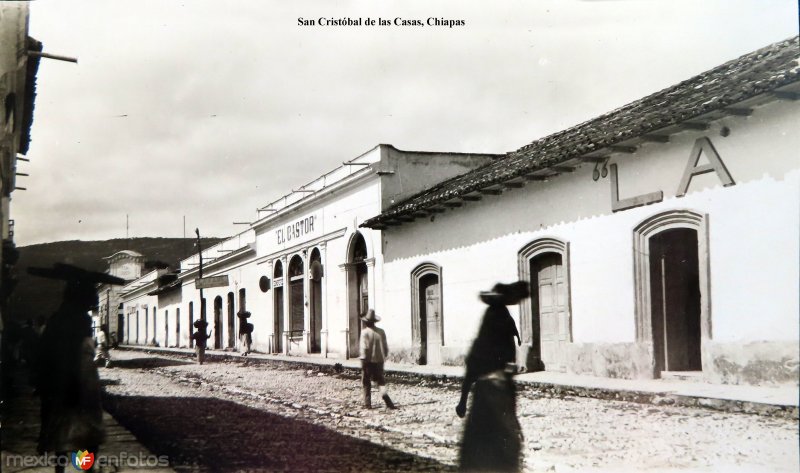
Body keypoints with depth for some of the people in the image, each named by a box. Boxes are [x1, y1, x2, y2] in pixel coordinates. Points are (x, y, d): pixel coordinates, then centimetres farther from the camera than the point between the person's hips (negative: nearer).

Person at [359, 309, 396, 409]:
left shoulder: (365, 332, -9)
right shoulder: (381, 332, 4)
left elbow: (364, 347, -16)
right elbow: (386, 348, 8)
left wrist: (364, 360, -11)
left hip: (368, 361, -3)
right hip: (379, 360, 3)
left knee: (366, 383, 10)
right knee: (381, 381, 9)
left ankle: (367, 404, 13)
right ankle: (384, 395, -19)